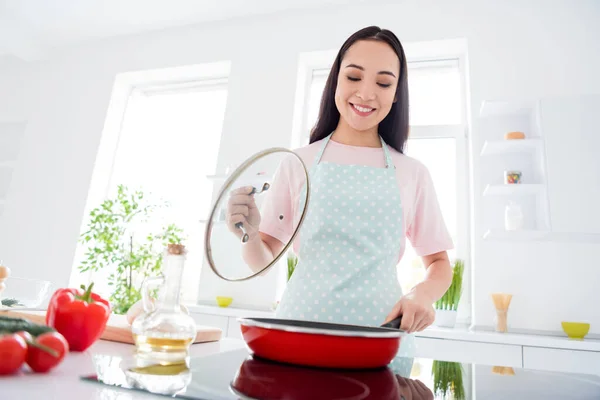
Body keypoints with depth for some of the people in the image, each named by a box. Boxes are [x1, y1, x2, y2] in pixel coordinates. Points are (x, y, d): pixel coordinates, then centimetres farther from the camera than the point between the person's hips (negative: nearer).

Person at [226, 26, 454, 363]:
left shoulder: (413, 174, 4)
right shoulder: (299, 163, 3)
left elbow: (439, 263, 12)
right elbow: (264, 258, 7)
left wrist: (422, 296, -8)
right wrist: (249, 233, -14)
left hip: (381, 332, 1)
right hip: (302, 325, 0)